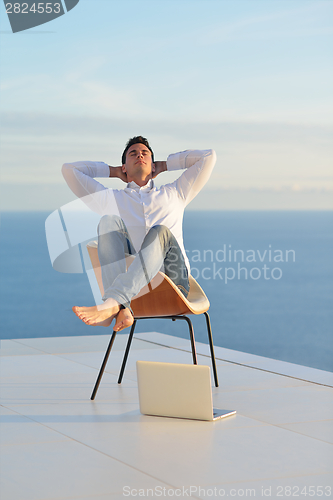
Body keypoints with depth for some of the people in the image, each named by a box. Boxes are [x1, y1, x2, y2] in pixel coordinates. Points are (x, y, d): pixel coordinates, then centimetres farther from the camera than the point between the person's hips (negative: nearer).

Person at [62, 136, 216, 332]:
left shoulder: (173, 194, 33)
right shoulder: (110, 198, 31)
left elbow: (208, 156, 33)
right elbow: (69, 169, 30)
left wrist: (164, 165, 37)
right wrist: (113, 171, 37)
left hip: (172, 278, 0)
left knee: (160, 232, -32)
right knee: (109, 221, -26)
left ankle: (112, 302, -54)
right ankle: (122, 310, -48)